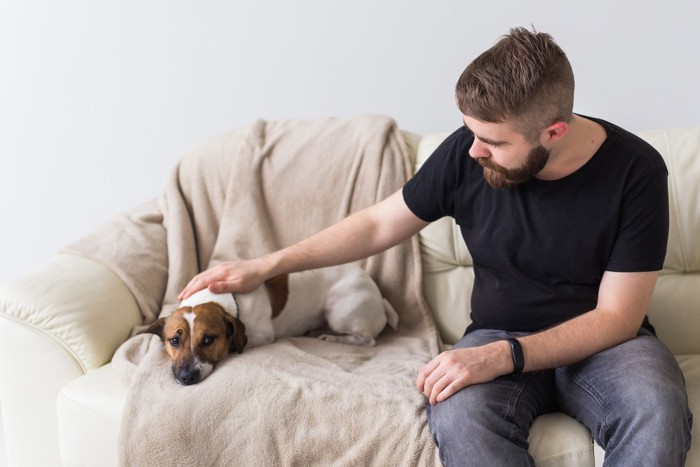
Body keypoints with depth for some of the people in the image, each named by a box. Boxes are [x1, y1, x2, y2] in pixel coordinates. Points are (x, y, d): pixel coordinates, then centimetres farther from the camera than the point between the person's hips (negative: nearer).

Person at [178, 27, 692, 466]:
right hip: (499, 334, 1)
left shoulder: (635, 170, -15)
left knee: (656, 411, -36)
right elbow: (378, 224, 5)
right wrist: (265, 266, 2)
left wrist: (502, 358, -27)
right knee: (459, 413, -34)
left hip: (604, 342, -1)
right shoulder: (467, 153, -9)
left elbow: (617, 316, -14)